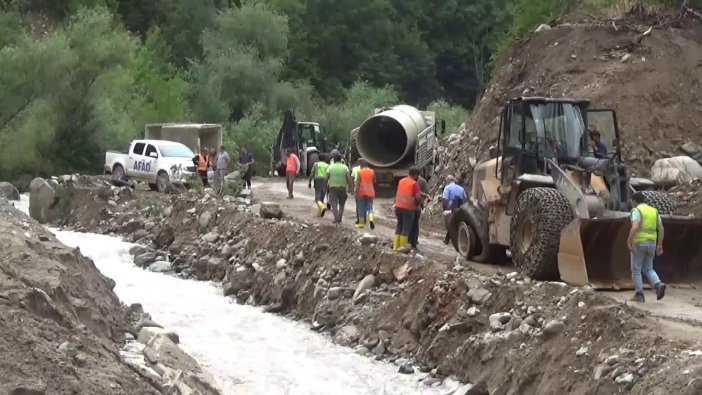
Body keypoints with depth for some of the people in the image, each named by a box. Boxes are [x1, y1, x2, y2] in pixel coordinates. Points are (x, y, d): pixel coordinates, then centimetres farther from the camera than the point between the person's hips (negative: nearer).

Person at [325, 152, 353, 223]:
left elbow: (327, 178, -2)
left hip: (332, 187, -1)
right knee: (341, 204, 15)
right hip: (342, 187, 1)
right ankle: (340, 218, 11)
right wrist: (351, 187, 0)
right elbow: (349, 178, -5)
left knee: (334, 203, 0)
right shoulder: (345, 167, 1)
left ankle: (336, 218, -12)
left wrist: (326, 186, 11)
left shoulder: (330, 167, 1)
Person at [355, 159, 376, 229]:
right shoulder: (372, 171, 4)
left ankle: (361, 223, 7)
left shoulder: (360, 172, -5)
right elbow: (374, 182, 12)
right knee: (369, 207, 7)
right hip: (370, 192, 3)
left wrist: (356, 192, -7)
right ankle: (371, 219, -19)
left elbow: (357, 183, -9)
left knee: (361, 208, 5)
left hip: (362, 192, -3)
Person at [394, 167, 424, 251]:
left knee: (399, 226, 15)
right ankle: (402, 247, 1)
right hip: (408, 208, -6)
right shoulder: (414, 183, -10)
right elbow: (418, 197, -16)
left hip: (398, 207, 6)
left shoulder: (401, 181, 11)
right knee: (406, 228, 1)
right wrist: (419, 203, 6)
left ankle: (395, 246, 14)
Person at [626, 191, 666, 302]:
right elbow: (661, 229, 8)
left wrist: (629, 242, -18)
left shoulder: (636, 211, -9)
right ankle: (659, 285, -9)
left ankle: (639, 294, 4)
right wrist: (659, 245, 12)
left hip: (639, 243, -6)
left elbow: (634, 227, -23)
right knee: (648, 269, 16)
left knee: (636, 270, 6)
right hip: (651, 243, 6)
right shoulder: (654, 211, 11)